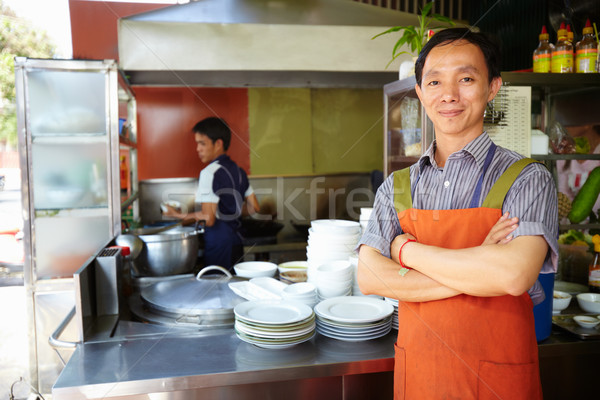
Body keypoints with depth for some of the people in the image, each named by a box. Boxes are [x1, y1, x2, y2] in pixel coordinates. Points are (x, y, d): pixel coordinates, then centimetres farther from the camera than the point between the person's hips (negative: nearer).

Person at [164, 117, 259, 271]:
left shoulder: (210, 172, -14)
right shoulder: (238, 171, 10)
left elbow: (208, 219, -18)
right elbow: (253, 208, 14)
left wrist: (178, 215, -6)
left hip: (217, 243, -8)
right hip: (236, 242, 8)